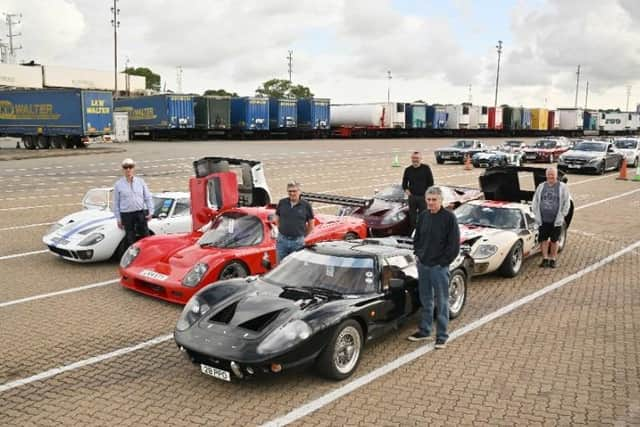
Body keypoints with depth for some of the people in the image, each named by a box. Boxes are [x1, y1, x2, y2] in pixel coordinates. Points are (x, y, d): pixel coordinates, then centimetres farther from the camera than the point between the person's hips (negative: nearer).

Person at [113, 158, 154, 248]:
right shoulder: (118, 184, 2)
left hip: (141, 213, 1)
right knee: (130, 240, 4)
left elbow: (148, 198, 9)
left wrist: (150, 211, 1)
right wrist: (118, 219, 1)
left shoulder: (140, 181, 6)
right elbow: (116, 203, 4)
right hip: (126, 215, -1)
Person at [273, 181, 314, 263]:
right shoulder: (282, 203, 3)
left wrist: (302, 235, 8)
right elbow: (277, 219, 16)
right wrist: (282, 230, 11)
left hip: (298, 241, -2)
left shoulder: (306, 205, -4)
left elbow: (311, 225, 5)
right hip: (282, 240, 2)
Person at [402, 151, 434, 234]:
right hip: (412, 197, 3)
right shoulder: (408, 170, 8)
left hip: (423, 197, -3)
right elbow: (404, 183, 17)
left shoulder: (426, 168, 0)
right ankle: (412, 233, 18)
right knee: (412, 217, 8)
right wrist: (406, 190, -2)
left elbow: (431, 182, 1)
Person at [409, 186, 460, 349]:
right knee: (425, 300, 16)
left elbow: (454, 244, -10)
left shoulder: (449, 217, -11)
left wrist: (443, 262, -11)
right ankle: (424, 331, 29)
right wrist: (418, 254, 7)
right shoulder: (423, 216, 5)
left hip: (439, 267, -5)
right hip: (422, 265, 6)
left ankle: (442, 335, 12)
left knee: (441, 302, 3)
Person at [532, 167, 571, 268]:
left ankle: (553, 259, 18)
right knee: (543, 240, 3)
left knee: (554, 240, 7)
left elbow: (566, 203, 2)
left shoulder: (562, 187, 2)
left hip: (556, 221, -2)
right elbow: (534, 202, 12)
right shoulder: (541, 187, 9)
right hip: (543, 220, 2)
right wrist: (537, 215, 4)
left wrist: (561, 216, -4)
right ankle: (545, 258, 13)